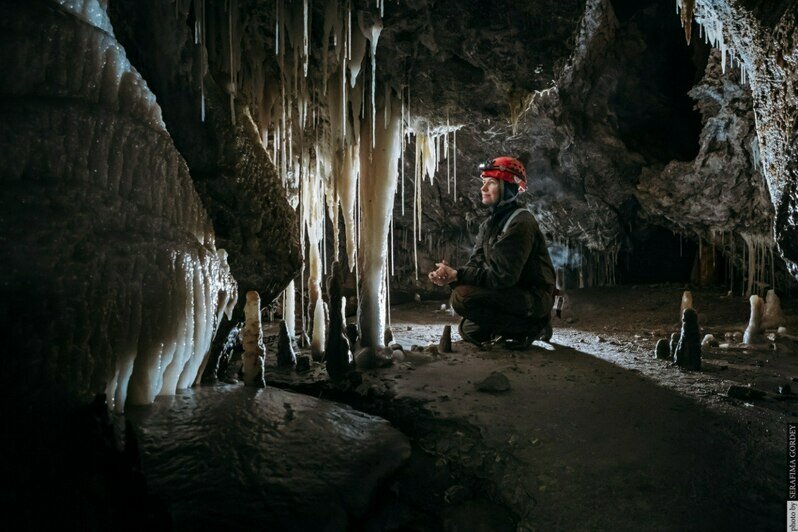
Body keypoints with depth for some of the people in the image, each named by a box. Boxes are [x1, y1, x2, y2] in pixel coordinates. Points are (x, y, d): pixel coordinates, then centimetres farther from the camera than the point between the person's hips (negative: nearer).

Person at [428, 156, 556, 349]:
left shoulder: (520, 223, -19)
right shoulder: (489, 224, 11)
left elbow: (502, 276, -25)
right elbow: (475, 264, 3)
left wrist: (457, 276, -25)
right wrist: (451, 274, -18)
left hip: (533, 297, -9)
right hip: (512, 294, 9)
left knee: (463, 296, -25)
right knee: (469, 330, 13)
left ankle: (528, 327, -10)